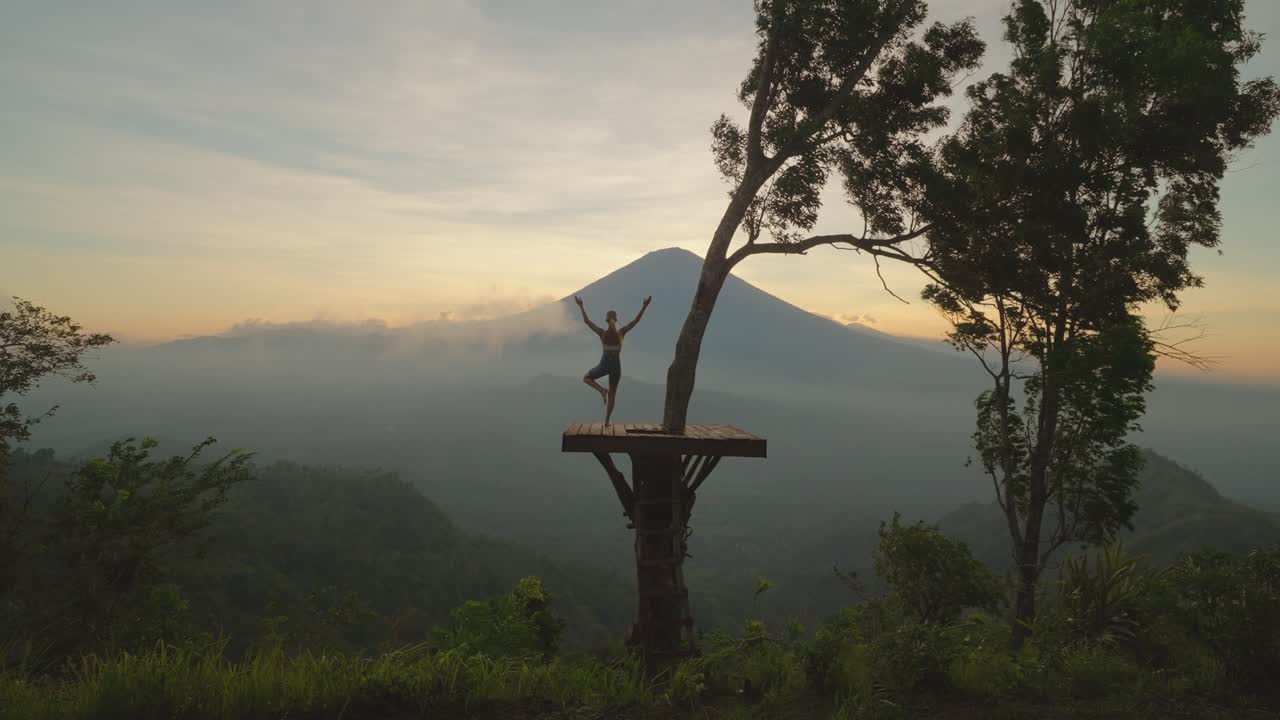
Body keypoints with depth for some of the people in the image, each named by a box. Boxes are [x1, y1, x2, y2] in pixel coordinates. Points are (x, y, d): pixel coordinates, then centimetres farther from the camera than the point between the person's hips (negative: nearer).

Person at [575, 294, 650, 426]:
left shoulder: (602, 332, -10)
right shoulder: (621, 332, -10)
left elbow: (587, 321, -2)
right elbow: (636, 320, -7)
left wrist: (581, 306, 6)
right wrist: (644, 306, -6)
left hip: (604, 365, -1)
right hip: (616, 366, 1)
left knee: (586, 378, 24)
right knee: (612, 395, 13)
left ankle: (601, 390, -4)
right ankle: (606, 421, 11)